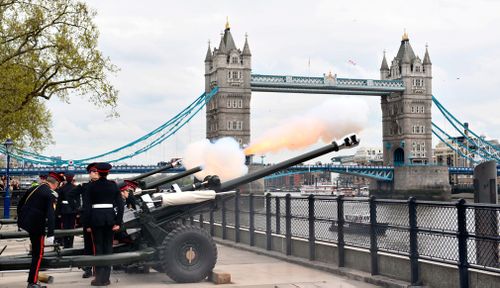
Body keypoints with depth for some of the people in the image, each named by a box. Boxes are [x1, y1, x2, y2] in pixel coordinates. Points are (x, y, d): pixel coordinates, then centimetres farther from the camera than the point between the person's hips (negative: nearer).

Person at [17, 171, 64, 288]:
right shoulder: (51, 194, -11)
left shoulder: (32, 188, 10)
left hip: (23, 222, 7)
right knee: (38, 254, 5)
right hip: (36, 225, -7)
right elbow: (50, 214, -19)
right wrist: (50, 235, -21)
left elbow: (20, 204, 17)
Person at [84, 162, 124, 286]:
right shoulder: (113, 185, 2)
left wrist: (87, 224, -1)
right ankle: (106, 278, 9)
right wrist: (118, 222, 0)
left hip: (96, 218, -2)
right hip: (110, 218, 2)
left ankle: (99, 278, 3)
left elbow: (87, 205, -6)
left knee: (98, 248, 5)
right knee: (108, 247, 9)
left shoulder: (92, 186, -3)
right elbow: (120, 204, -2)